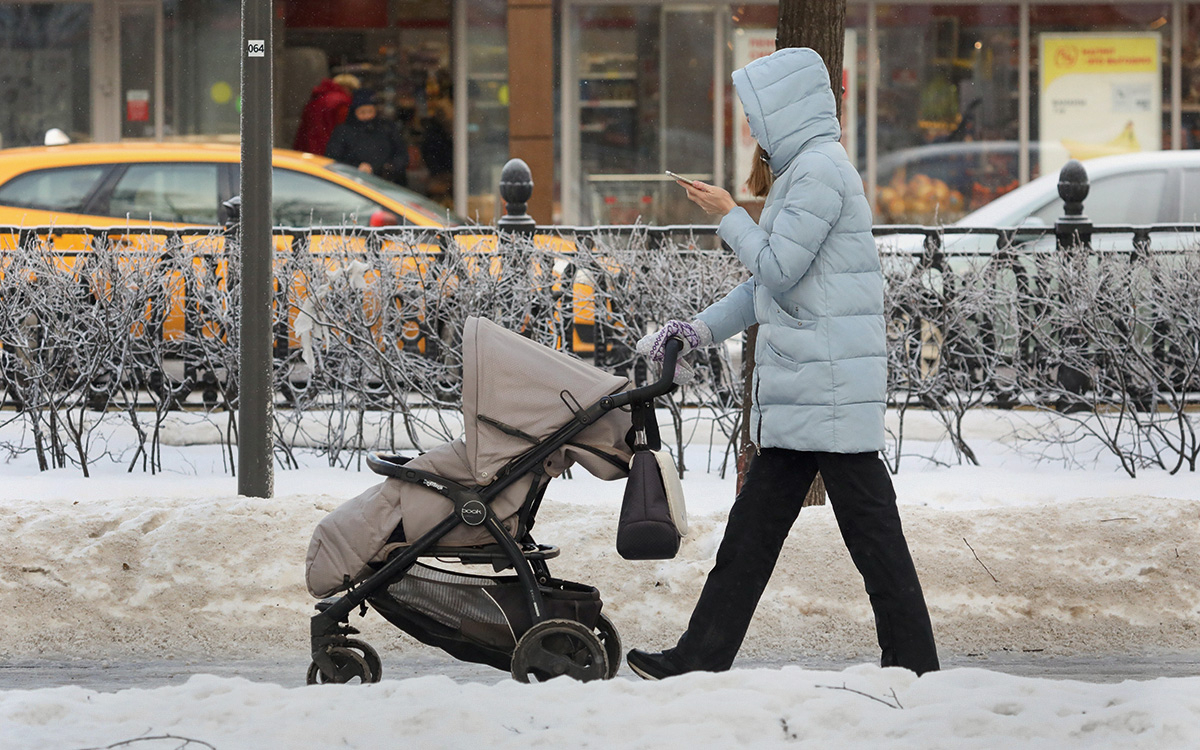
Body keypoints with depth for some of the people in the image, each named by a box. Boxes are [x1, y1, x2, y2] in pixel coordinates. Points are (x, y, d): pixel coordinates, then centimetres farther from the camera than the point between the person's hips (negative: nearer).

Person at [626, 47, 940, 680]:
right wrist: (697, 330, 18)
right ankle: (701, 661, 13)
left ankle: (913, 666, -1)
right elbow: (767, 284, 22)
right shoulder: (802, 170, 19)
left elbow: (778, 268, -16)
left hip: (830, 387, -10)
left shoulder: (820, 170, -13)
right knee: (753, 528, 10)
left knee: (869, 525, -6)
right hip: (799, 388, 10)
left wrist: (729, 216, -3)